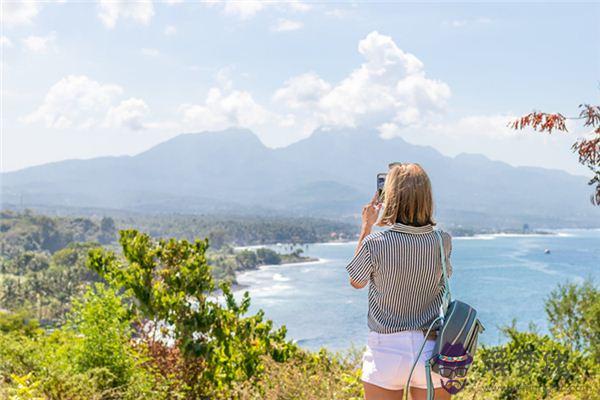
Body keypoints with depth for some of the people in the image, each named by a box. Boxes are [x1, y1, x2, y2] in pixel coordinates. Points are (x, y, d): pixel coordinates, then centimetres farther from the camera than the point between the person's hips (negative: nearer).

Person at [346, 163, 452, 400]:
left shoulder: (374, 244, -14)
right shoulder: (443, 242, -5)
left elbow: (356, 282, 7)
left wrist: (366, 227, 9)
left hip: (386, 350, -2)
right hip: (432, 349, 3)